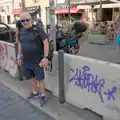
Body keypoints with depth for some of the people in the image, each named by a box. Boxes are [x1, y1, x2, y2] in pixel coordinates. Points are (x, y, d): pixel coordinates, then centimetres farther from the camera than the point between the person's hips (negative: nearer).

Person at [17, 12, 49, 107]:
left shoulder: (38, 29, -13)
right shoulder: (21, 32, 6)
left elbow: (46, 42, -16)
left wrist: (46, 57, -20)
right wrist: (19, 57, 18)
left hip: (37, 61, -6)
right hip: (26, 61, 6)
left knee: (40, 79, 5)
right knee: (32, 77, 20)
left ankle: (43, 96, 23)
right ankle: (34, 93, 38)